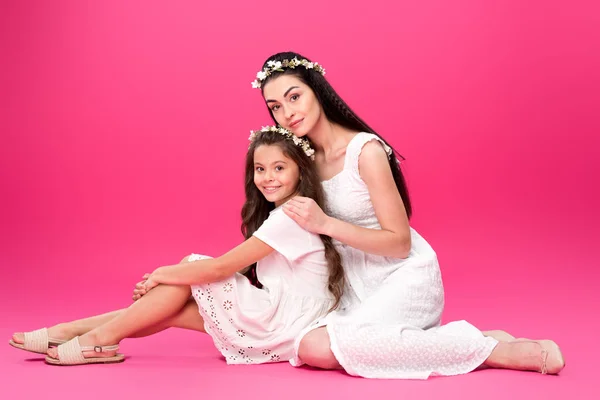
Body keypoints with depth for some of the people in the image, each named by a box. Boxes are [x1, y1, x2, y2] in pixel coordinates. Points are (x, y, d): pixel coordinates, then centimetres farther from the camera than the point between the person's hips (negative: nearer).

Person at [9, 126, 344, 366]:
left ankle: (100, 339, -6)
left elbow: (221, 267, -19)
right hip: (276, 314, 8)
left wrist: (161, 275, -7)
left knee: (190, 268, -9)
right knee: (175, 309, -2)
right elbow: (237, 270, 9)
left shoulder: (291, 216, -17)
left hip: (288, 322, -8)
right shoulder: (279, 215, 14)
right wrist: (163, 279, -1)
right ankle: (71, 331, 0)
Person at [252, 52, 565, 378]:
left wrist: (325, 224, -23)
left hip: (404, 277, -7)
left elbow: (400, 242, -17)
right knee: (310, 347, -18)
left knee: (317, 346, -29)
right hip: (359, 286, 7)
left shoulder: (364, 150, -17)